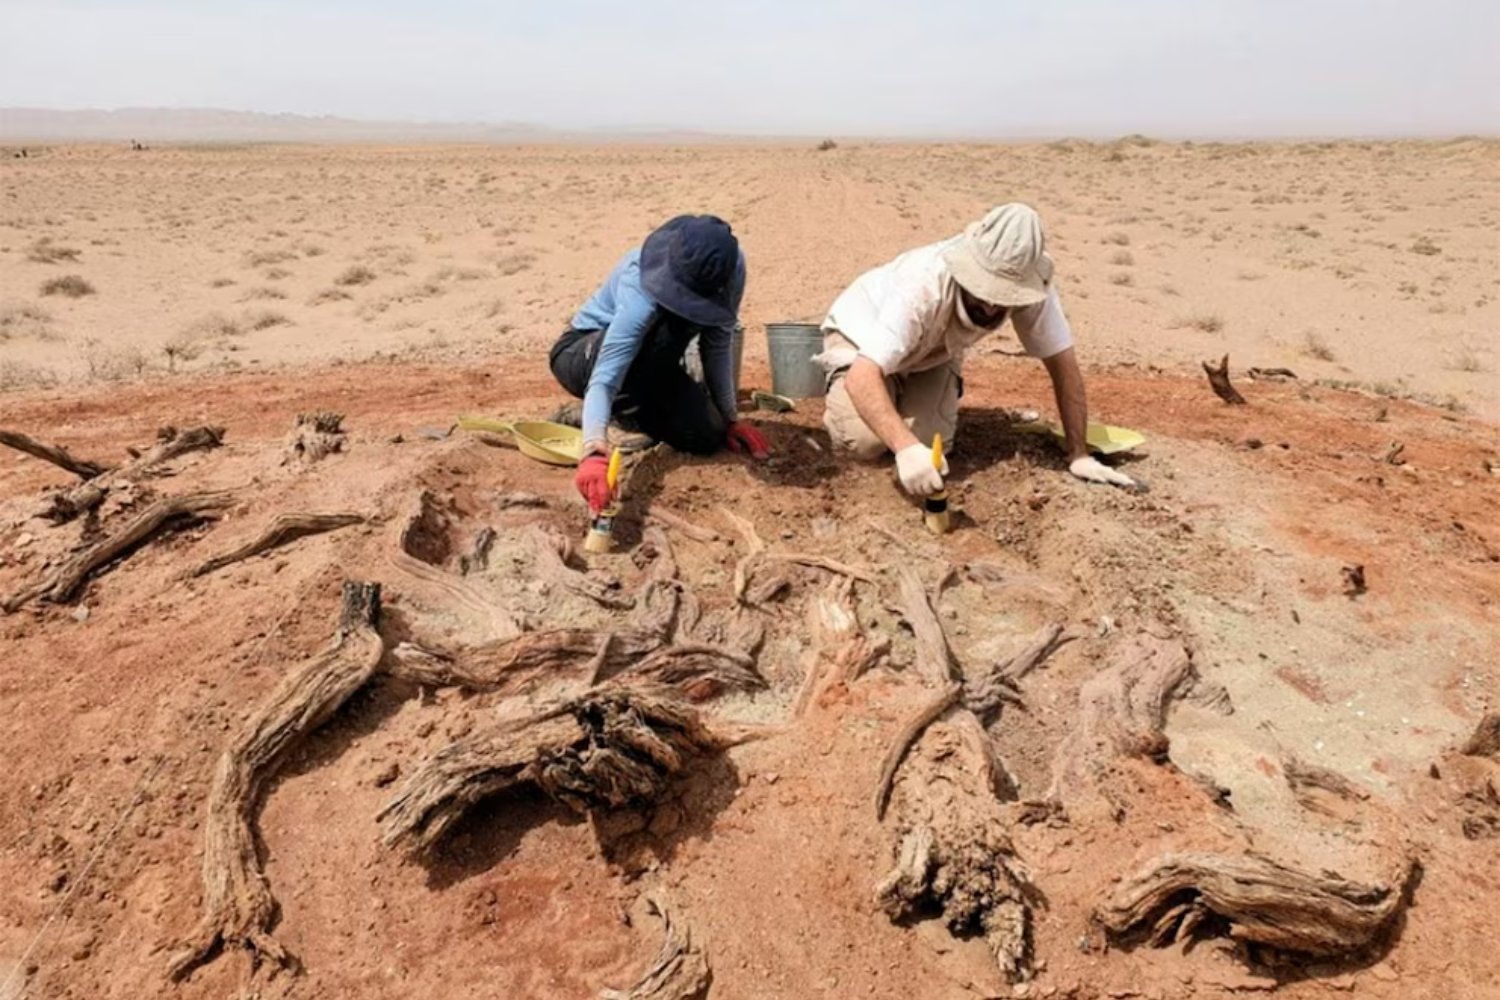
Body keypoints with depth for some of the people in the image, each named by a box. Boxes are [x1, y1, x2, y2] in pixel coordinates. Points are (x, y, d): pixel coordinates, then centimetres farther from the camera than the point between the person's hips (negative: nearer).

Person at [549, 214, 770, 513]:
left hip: (644, 364, 6)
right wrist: (594, 451, -62)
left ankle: (633, 412, 12)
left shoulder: (732, 268, -22)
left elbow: (718, 344, -9)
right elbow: (603, 380, -47)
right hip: (581, 356, -5)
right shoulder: (639, 295, -40)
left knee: (706, 435, -17)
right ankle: (624, 408, -10)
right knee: (668, 325, -37)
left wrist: (730, 418, -8)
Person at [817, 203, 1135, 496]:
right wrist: (905, 447, -63)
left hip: (932, 352, 4)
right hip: (862, 334, -4)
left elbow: (1062, 363, -20)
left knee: (932, 443, -16)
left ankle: (904, 395, 17)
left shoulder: (1029, 285, -30)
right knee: (868, 442, -24)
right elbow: (861, 377, -49)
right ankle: (838, 399, 11)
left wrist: (1079, 455, -22)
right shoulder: (921, 286, -43)